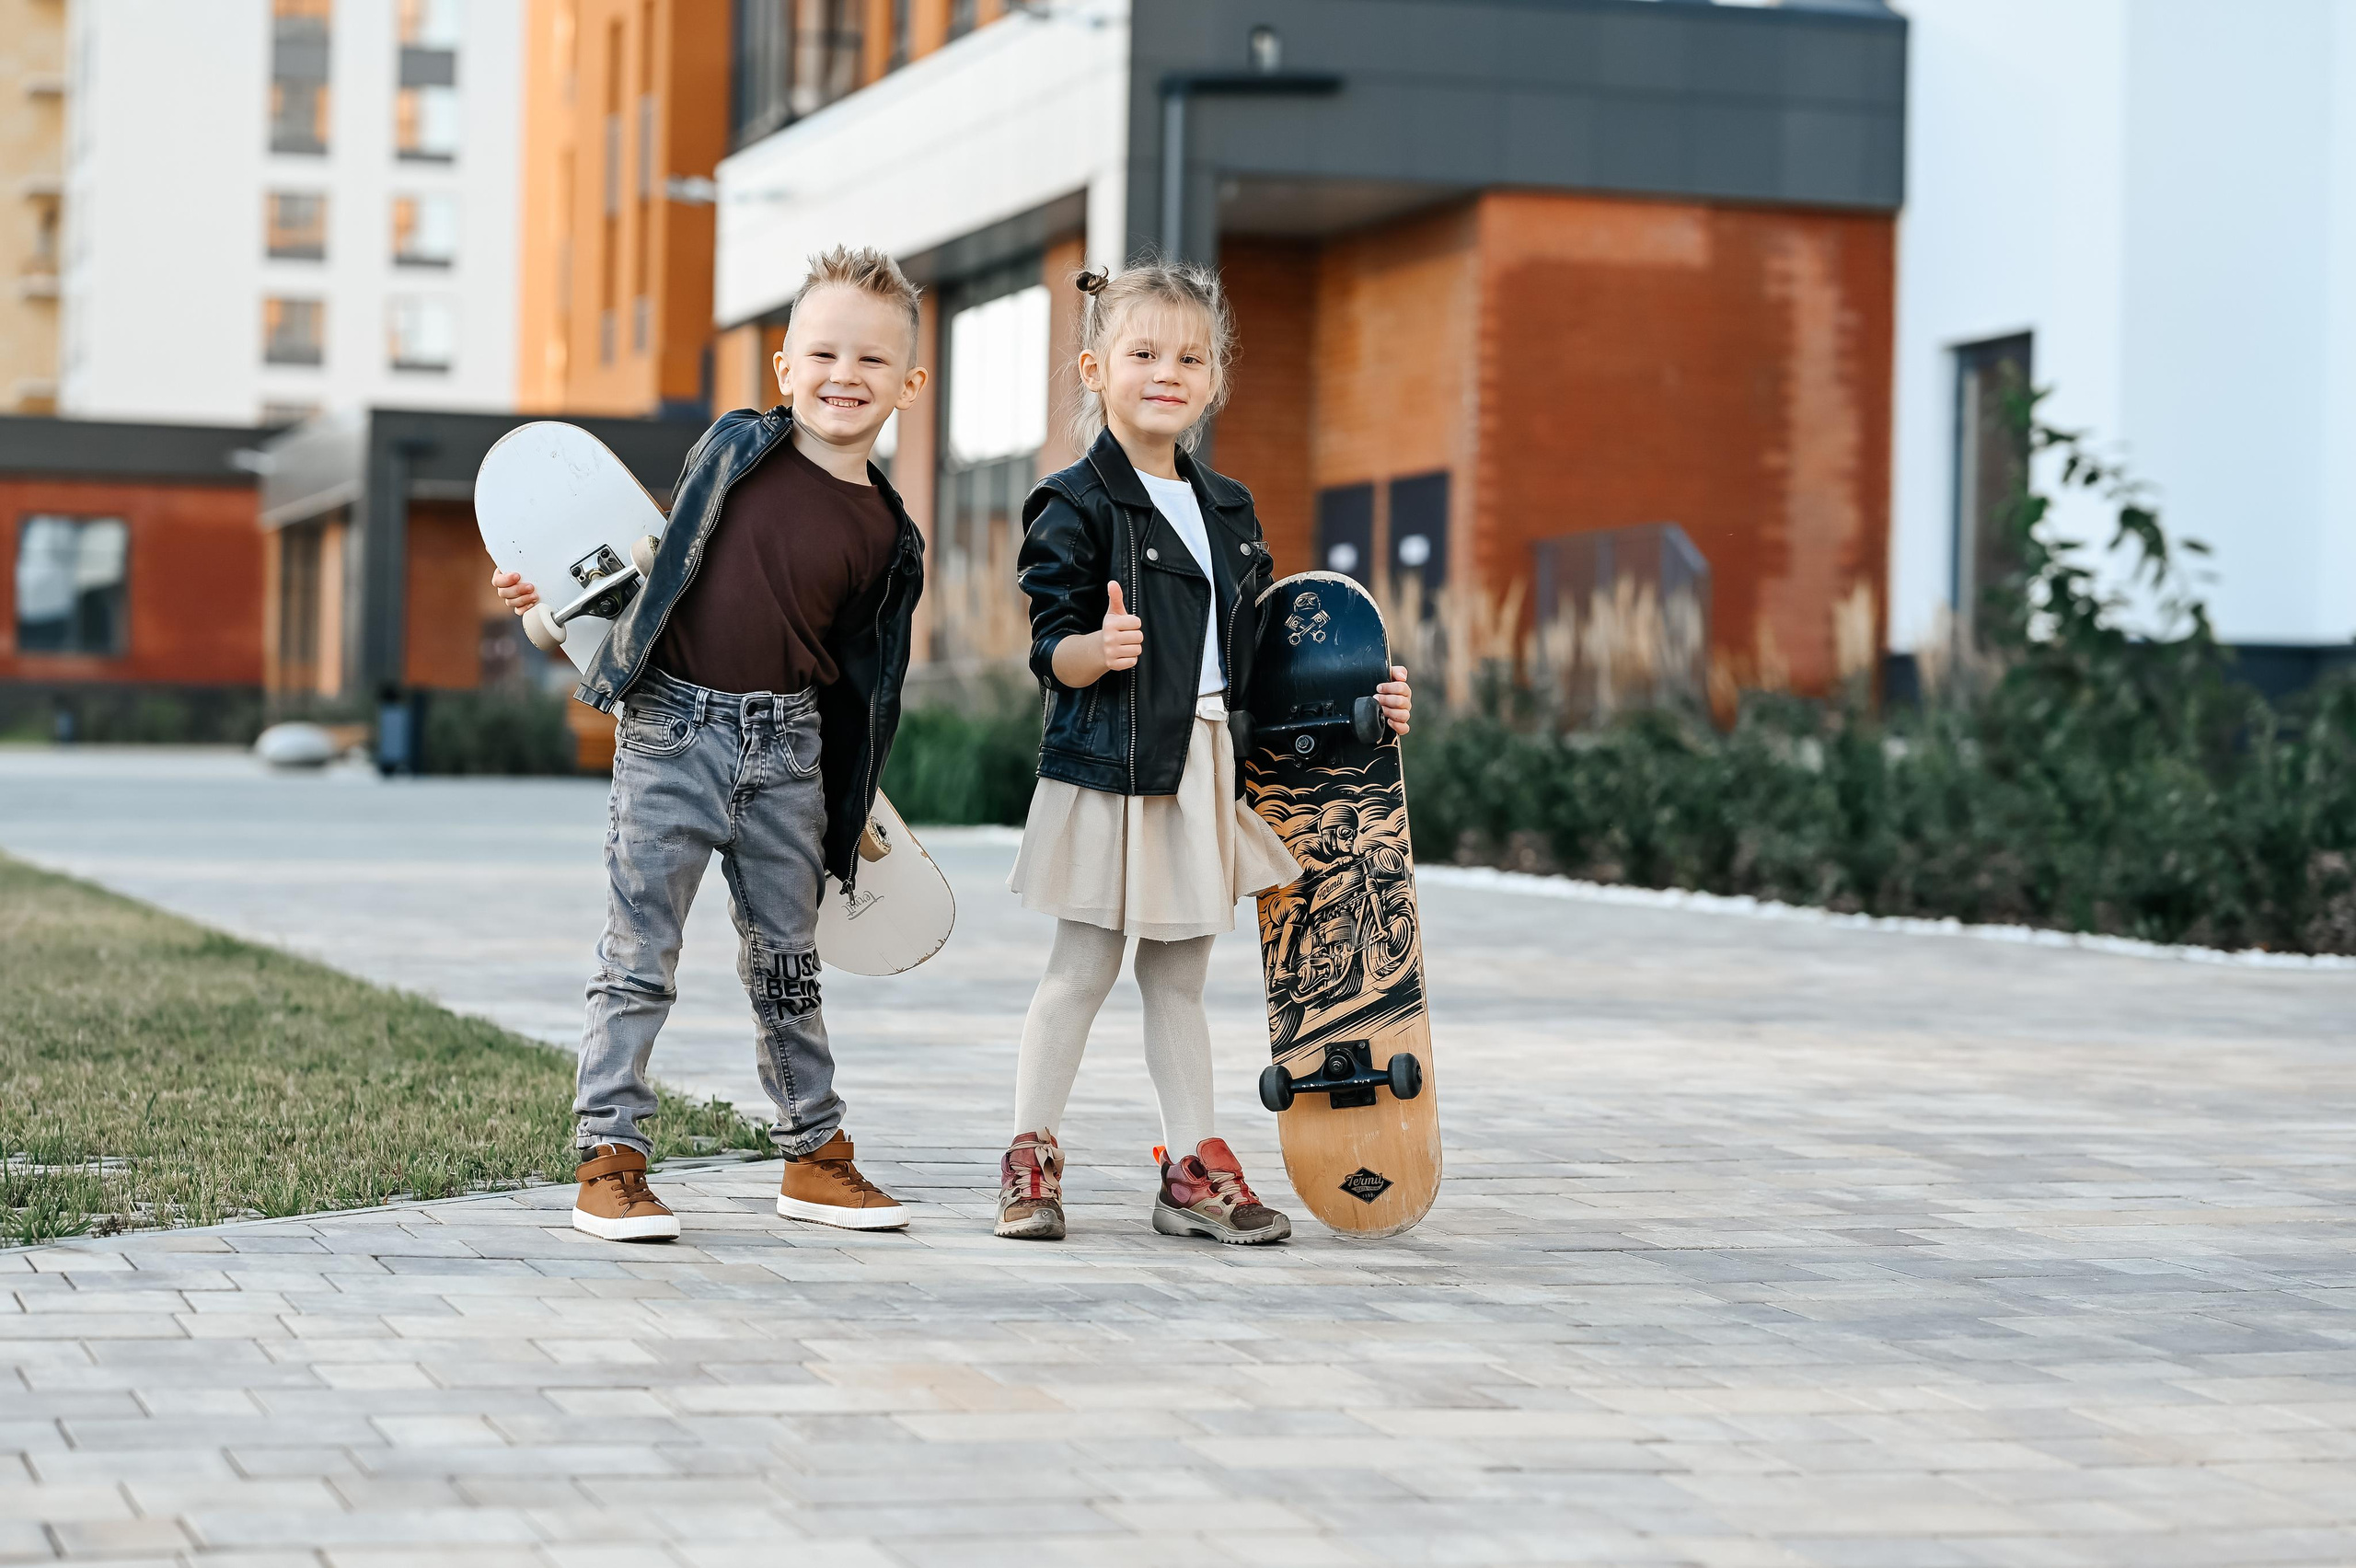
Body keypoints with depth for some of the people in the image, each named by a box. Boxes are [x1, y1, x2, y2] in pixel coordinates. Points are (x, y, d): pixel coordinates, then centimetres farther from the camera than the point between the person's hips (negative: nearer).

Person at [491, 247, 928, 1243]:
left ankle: (815, 1157, 24)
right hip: (674, 725, -2)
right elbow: (671, 565, 12)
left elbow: (859, 682, 9)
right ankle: (609, 1163, 3)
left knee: (787, 959, 13)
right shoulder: (734, 448, -1)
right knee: (639, 956, -2)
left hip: (786, 748, 2)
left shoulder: (884, 536, 2)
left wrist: (849, 816, 9)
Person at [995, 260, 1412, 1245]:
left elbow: (1252, 647, 19)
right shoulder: (1077, 507, -8)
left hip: (1206, 765, 6)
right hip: (1111, 766, -6)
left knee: (1180, 978, 12)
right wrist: (1097, 651, -33)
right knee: (1082, 969, 0)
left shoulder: (1228, 509, 13)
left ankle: (1196, 1170, 16)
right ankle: (1030, 1162, 10)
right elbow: (1052, 651, -13)